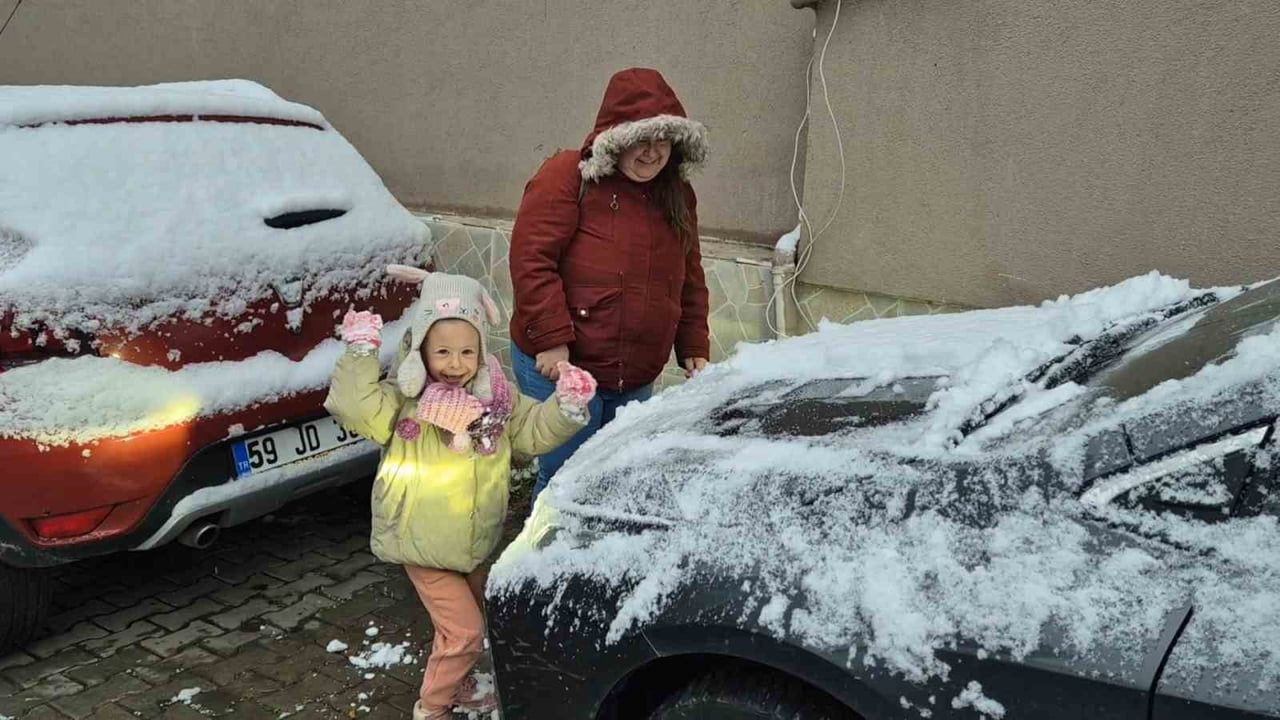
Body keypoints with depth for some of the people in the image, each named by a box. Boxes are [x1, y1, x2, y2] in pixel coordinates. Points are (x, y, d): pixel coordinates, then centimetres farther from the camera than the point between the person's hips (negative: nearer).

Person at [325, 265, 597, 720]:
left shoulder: (497, 398, -1)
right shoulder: (405, 401, -16)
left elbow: (534, 431, 5)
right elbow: (356, 407, -30)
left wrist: (567, 407, -11)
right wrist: (361, 353, -32)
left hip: (472, 541, 6)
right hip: (424, 544, -6)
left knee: (470, 616, 24)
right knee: (464, 630, -3)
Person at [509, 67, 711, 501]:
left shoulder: (676, 197, 13)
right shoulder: (568, 176, -8)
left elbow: (690, 282, 19)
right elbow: (531, 259, -15)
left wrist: (694, 351, 12)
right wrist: (552, 341, -20)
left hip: (636, 379, 7)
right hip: (559, 367, -6)